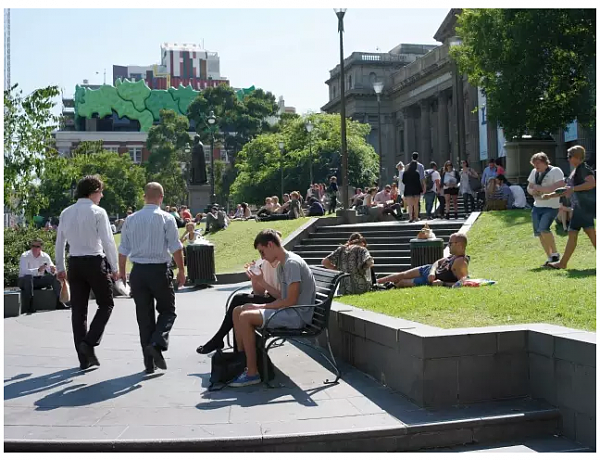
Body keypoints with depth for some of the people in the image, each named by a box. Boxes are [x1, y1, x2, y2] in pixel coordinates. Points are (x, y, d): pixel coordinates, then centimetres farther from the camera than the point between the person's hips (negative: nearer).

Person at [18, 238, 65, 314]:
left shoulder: (45, 256, -1)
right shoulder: (25, 256, -13)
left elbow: (52, 271, -1)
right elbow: (24, 271, -28)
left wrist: (53, 271, -27)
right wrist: (38, 270, -43)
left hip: (39, 281, 4)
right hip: (25, 281, -4)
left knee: (55, 276, -14)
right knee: (29, 277, -36)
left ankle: (58, 302, -14)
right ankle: (28, 305, -36)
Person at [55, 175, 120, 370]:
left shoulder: (66, 213, 8)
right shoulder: (98, 212, -9)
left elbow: (59, 243, 12)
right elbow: (108, 242, -12)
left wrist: (60, 268, 21)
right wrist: (115, 268, -4)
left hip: (75, 263, 6)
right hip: (95, 262, -5)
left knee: (78, 310, 10)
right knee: (106, 304, 11)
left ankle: (84, 358, 14)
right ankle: (89, 342, -7)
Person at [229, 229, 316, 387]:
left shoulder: (292, 263, -17)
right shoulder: (281, 265, 15)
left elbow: (291, 300, -21)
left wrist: (263, 307, -13)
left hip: (297, 315, -10)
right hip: (288, 311, 10)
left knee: (246, 317, -22)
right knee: (238, 311, 6)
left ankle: (252, 373, -16)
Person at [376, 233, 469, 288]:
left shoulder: (461, 262, -29)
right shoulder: (454, 255, -2)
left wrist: (442, 284, -32)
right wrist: (432, 272, -14)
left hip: (431, 281, -8)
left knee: (402, 283, 4)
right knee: (402, 275, 13)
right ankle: (375, 282, 26)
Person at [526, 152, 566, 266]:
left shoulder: (556, 171, -9)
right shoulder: (534, 172, 11)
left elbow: (560, 187, -22)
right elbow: (529, 187, 18)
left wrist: (541, 188, -21)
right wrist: (532, 191, -7)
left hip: (551, 206, -7)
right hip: (537, 206, 7)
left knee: (543, 229, -23)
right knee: (539, 233, 6)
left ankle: (555, 254, -6)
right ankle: (550, 258, 18)